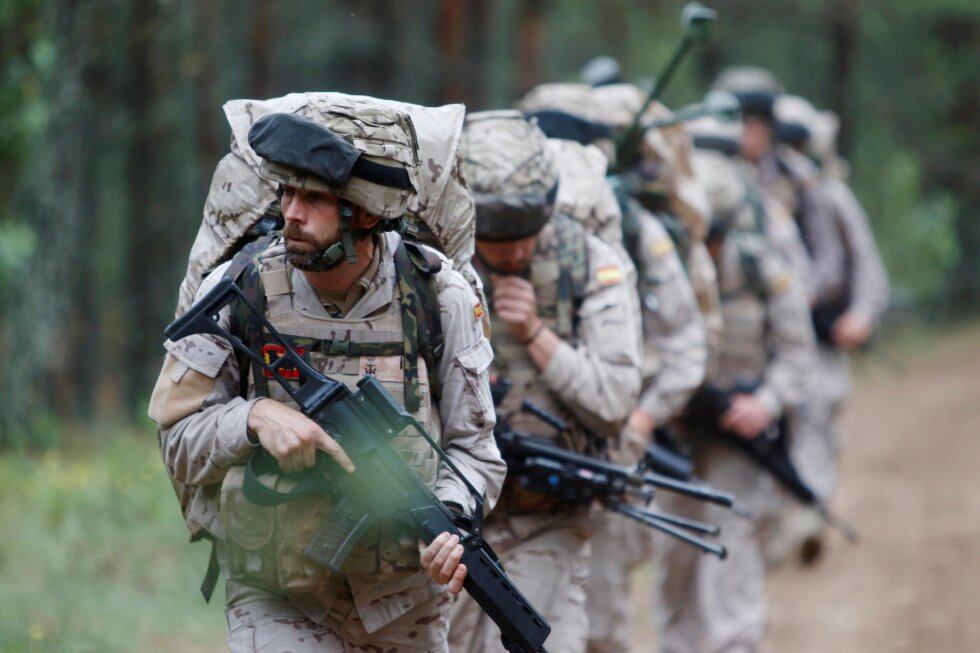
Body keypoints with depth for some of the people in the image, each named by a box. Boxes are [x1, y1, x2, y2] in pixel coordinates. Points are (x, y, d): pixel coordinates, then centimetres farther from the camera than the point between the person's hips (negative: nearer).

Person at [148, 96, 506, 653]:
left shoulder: (439, 298, -7)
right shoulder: (237, 293, -10)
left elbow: (473, 447, -2)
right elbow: (178, 436, -3)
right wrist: (255, 418, -23)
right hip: (275, 600, -2)